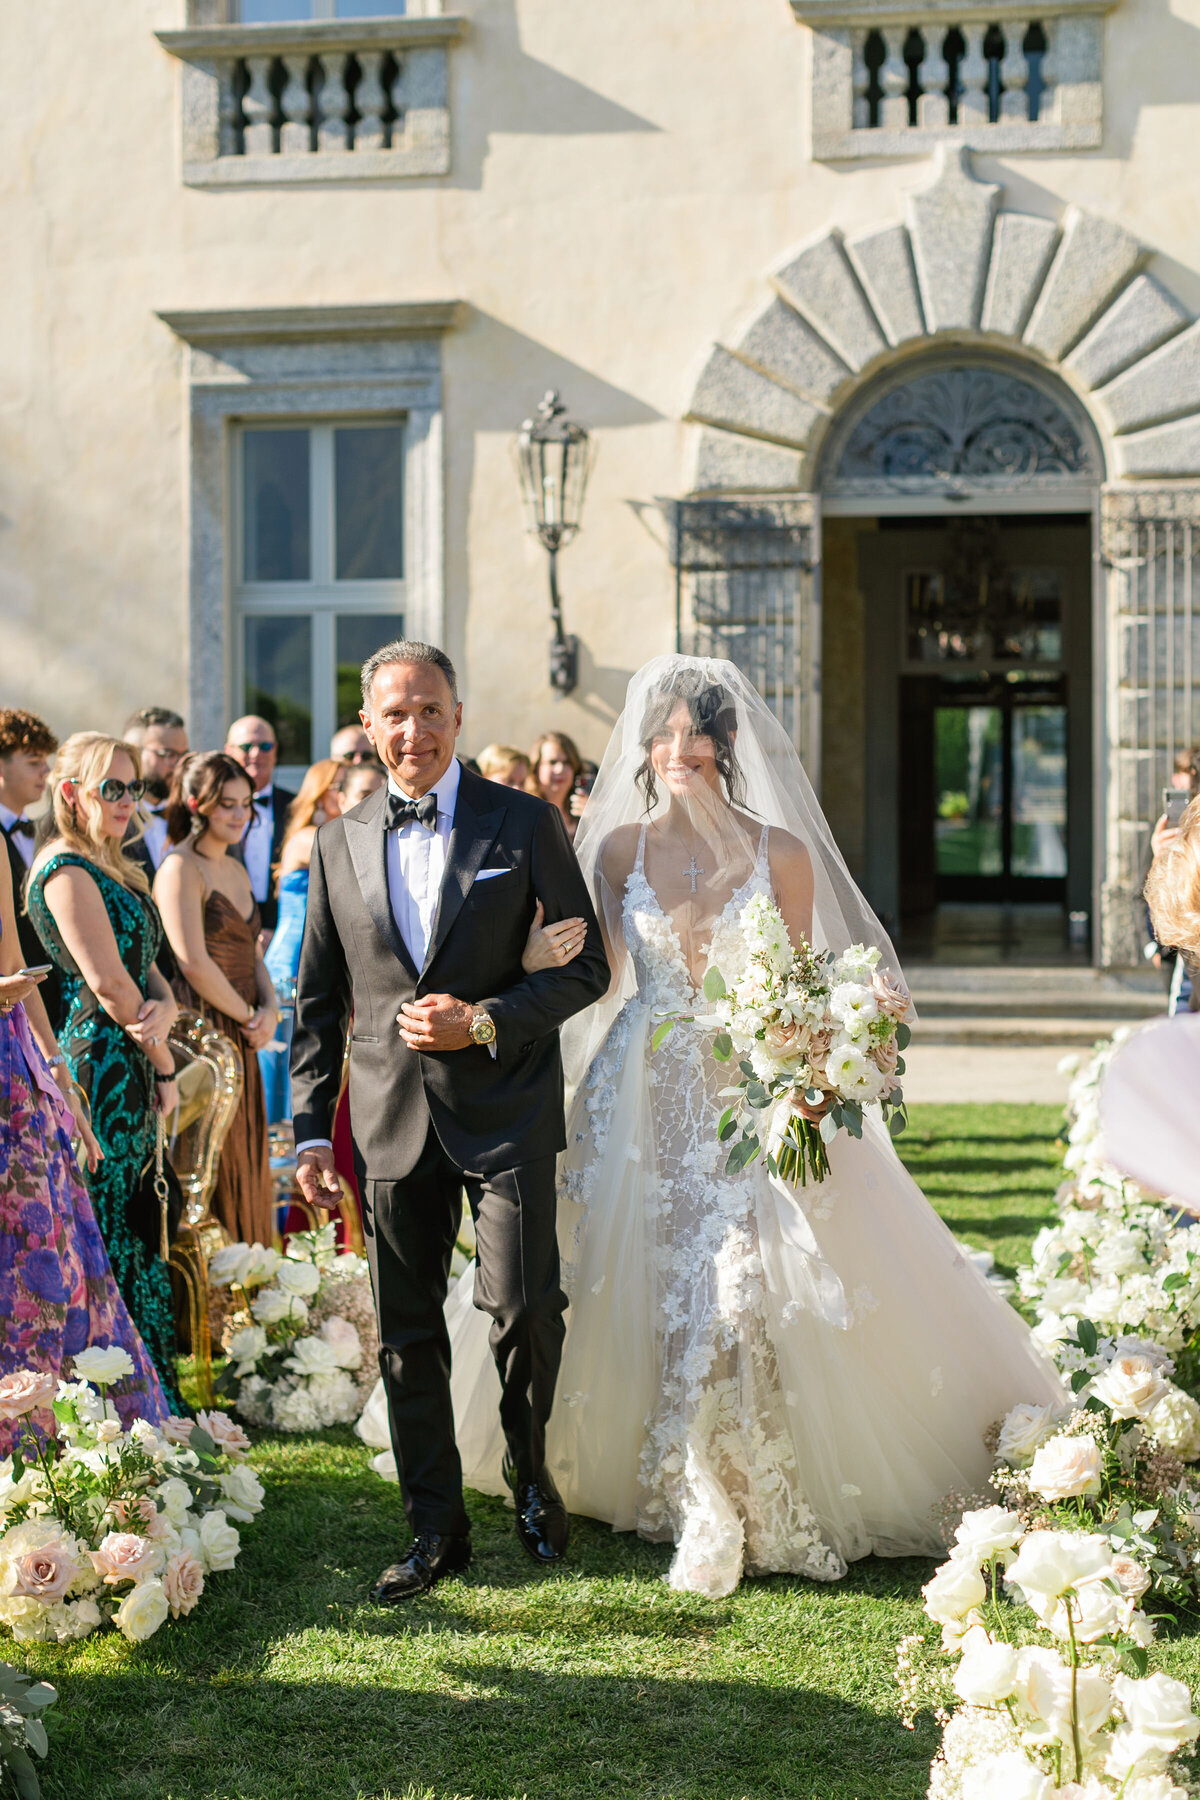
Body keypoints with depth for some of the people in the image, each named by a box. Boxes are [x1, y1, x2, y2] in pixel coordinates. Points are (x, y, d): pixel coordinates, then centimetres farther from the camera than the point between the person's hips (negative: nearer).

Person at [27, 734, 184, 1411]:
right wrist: (165, 1068, -7)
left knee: (136, 1235, 10)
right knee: (112, 1236, -5)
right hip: (102, 1066, -9)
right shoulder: (67, 871, -10)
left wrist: (165, 1010, -9)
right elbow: (106, 982, -16)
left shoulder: (118, 869, 19)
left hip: (133, 1070, 9)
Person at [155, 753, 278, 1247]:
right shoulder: (181, 867, -11)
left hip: (241, 1038, 9)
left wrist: (270, 1008, -1)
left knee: (245, 1162, 10)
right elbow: (193, 963, -18)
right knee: (209, 1163, -5)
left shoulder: (236, 870, 17)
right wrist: (249, 1016, -9)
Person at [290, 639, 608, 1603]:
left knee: (523, 1306, -11)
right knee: (408, 1333, 6)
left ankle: (530, 1473, 19)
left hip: (506, 1113, -3)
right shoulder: (338, 844, 9)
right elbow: (317, 1003, 12)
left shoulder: (526, 823, 0)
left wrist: (486, 1020, -14)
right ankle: (436, 1529, 19)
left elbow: (587, 967, 0)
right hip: (393, 1121, 3)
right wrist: (311, 1129, 7)